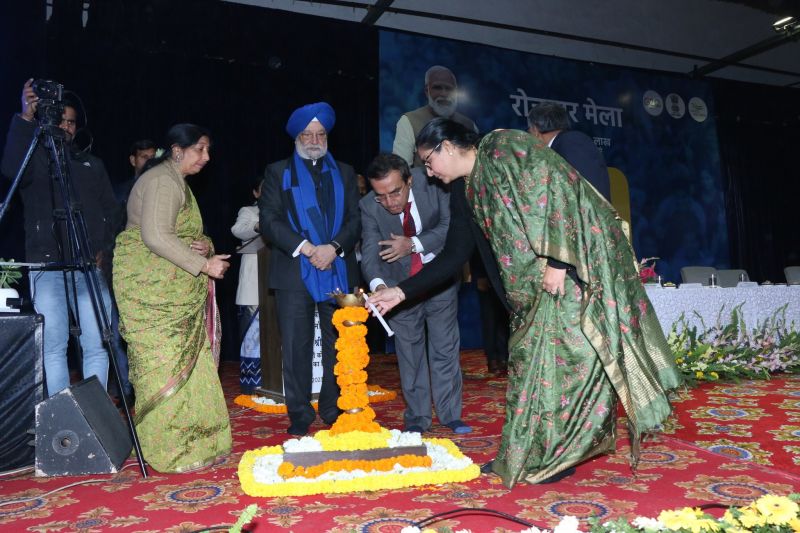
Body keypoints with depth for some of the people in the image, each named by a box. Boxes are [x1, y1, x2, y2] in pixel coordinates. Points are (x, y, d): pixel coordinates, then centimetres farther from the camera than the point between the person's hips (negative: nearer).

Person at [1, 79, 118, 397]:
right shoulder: (36, 159, 9)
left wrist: (103, 247, 3)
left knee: (97, 344, -2)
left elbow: (110, 210, 17)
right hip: (47, 265, -2)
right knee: (54, 345, -3)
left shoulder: (92, 165, 19)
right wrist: (26, 118, -19)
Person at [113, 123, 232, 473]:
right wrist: (204, 265, -19)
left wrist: (203, 246, 1)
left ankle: (188, 441, 17)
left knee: (187, 361, 9)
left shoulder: (175, 182, 20)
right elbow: (155, 236, -22)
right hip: (151, 290, -10)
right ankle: (170, 452, 1)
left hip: (173, 291, 10)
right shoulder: (162, 181, -11)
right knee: (166, 365, -7)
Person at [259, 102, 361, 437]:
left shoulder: (344, 173, 17)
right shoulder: (278, 172, 11)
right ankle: (300, 415, 9)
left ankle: (334, 411, 16)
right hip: (293, 271, -1)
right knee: (296, 346, -1)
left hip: (338, 270, 2)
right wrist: (305, 248, -12)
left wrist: (334, 247, -11)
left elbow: (355, 220, 7)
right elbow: (269, 220, -1)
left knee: (339, 344, 4)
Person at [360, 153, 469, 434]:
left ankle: (450, 414, 20)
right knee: (409, 352, 7)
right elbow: (370, 250, -26)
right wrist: (377, 284, -46)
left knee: (446, 347, 6)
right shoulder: (369, 206, -19)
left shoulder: (432, 186, -20)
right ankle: (417, 417, 20)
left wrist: (414, 244, -30)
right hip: (400, 284, 0)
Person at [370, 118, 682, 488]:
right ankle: (528, 453, 18)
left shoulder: (503, 149, -8)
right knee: (532, 354, 9)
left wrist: (556, 260, -24)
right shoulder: (471, 190, 15)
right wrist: (401, 292, 12)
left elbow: (555, 189, -19)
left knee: (563, 348, -6)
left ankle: (561, 454, 5)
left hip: (578, 259, -9)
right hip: (539, 279, 9)